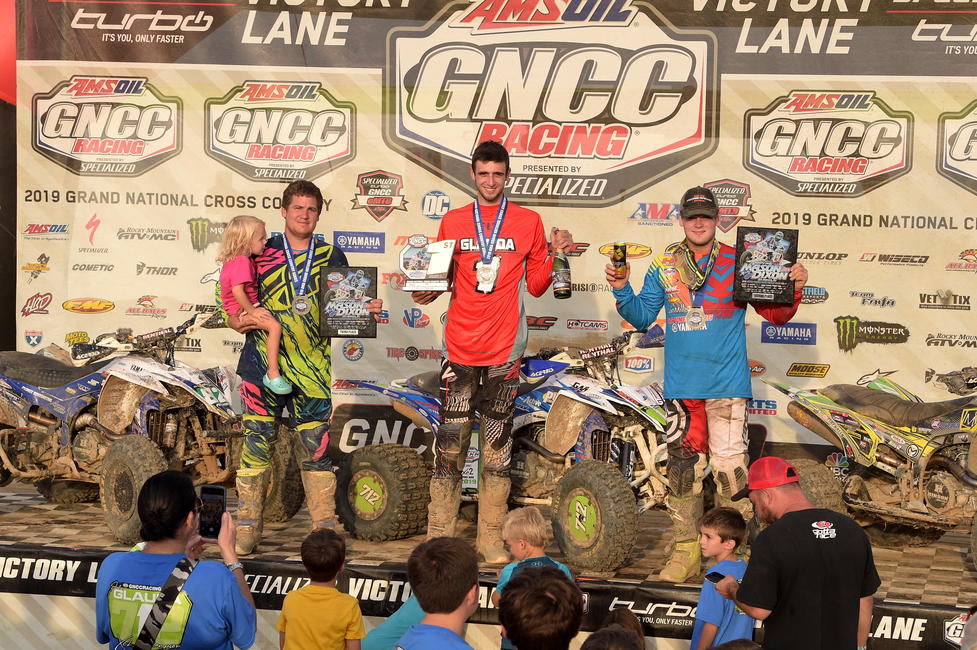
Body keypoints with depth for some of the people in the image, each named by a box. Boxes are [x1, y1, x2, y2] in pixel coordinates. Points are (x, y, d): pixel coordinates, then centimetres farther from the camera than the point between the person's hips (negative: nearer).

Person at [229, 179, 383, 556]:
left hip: (313, 367, 1)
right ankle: (247, 528, 5)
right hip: (264, 363, -1)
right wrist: (239, 319, -6)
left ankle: (325, 526, 10)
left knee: (316, 446, 2)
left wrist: (367, 311, -5)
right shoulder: (262, 253, 6)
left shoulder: (331, 257, 11)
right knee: (256, 440, -2)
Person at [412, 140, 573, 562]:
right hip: (460, 348, 1)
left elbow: (535, 286, 8)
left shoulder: (528, 222, 7)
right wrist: (427, 291, -3)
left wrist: (553, 255, -8)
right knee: (450, 442, -2)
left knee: (497, 446, 3)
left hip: (504, 351, -1)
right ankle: (438, 535, 3)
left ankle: (491, 538, 8)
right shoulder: (453, 221, 11)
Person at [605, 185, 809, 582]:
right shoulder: (663, 266, 11)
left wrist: (793, 289, -11)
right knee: (682, 470, 7)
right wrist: (621, 290, -2)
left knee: (730, 467, -8)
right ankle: (685, 553, 16)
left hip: (727, 385, -3)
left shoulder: (738, 263, 4)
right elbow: (642, 316, 13)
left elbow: (776, 315, 7)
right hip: (680, 385, 3)